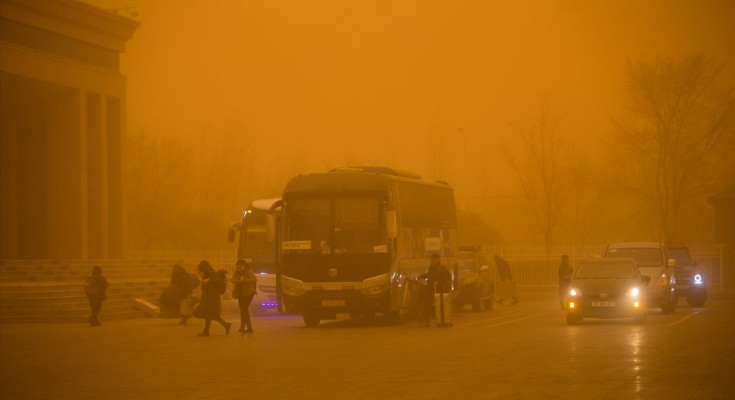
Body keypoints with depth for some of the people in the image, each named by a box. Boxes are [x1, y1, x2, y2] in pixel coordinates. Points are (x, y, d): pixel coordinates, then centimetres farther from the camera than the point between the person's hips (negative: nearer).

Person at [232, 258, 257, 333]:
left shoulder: (249, 271, -9)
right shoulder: (237, 272, 8)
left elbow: (254, 279, -21)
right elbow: (233, 279, -3)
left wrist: (244, 280, -26)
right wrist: (240, 281, -22)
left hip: (248, 293, -7)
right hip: (240, 293, 7)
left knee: (244, 309, -15)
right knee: (243, 310, 5)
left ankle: (242, 327, -12)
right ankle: (249, 328, 11)